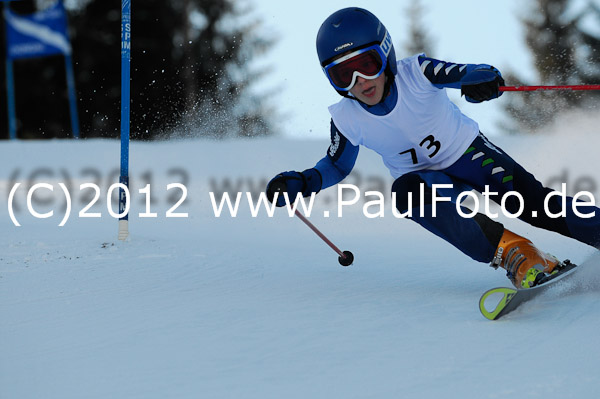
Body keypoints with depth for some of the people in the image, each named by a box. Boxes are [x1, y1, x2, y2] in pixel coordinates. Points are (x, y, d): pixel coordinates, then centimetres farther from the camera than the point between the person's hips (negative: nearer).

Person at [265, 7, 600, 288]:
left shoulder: (416, 74, -24)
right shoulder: (346, 120, -15)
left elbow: (476, 73, -23)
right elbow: (337, 166, 3)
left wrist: (484, 81, -48)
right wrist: (299, 184, -16)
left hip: (468, 152, -1)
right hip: (428, 179, 1)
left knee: (530, 200, -22)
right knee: (406, 192, -32)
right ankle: (510, 252, -35)